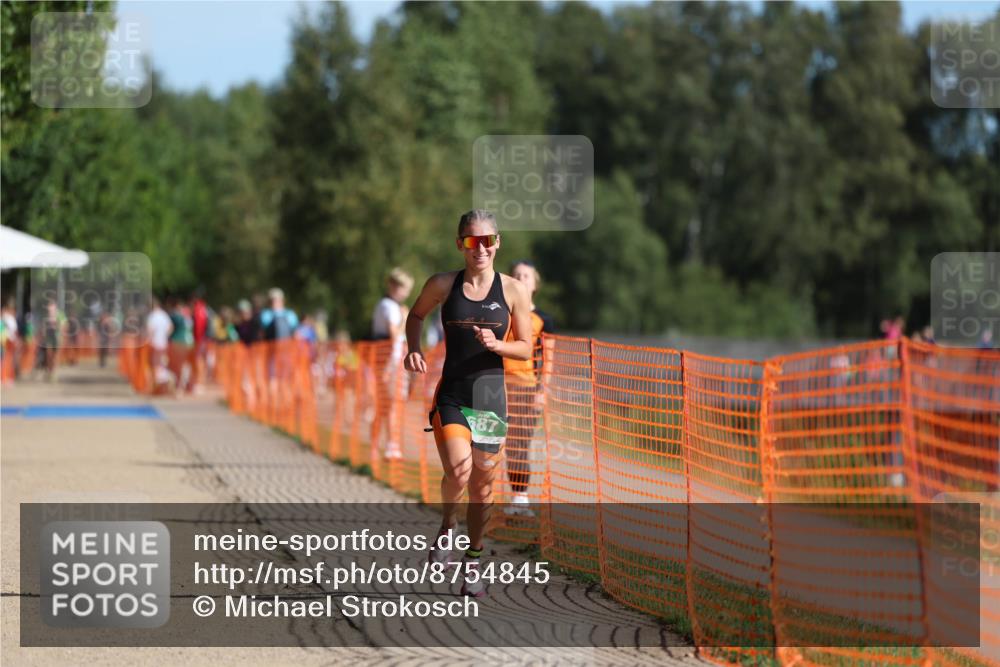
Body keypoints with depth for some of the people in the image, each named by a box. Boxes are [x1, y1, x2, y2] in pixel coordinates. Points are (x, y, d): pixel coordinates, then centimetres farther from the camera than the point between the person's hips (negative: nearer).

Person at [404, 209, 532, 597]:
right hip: (451, 395, -1)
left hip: (491, 395, 1)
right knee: (458, 471, -22)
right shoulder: (443, 285, -1)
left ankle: (473, 559, 26)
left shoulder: (513, 291, 0)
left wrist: (496, 345, -15)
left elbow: (525, 349, 5)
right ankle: (447, 525, 9)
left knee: (482, 484, 8)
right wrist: (414, 349, 1)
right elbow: (416, 315, 19)